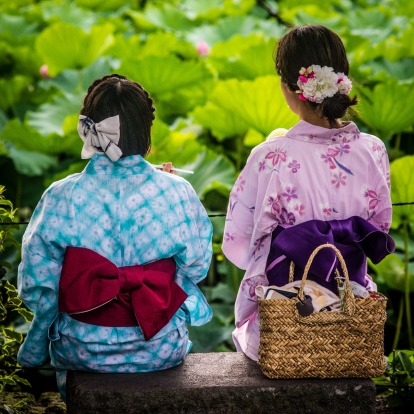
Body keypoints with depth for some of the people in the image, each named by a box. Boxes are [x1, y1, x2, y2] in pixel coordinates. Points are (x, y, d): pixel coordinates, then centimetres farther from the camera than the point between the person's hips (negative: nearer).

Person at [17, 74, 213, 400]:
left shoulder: (61, 198, -14)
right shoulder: (177, 193, -12)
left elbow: (37, 286, -8)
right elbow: (196, 267, 1)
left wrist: (36, 351, 13)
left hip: (81, 351, 0)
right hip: (160, 351, 0)